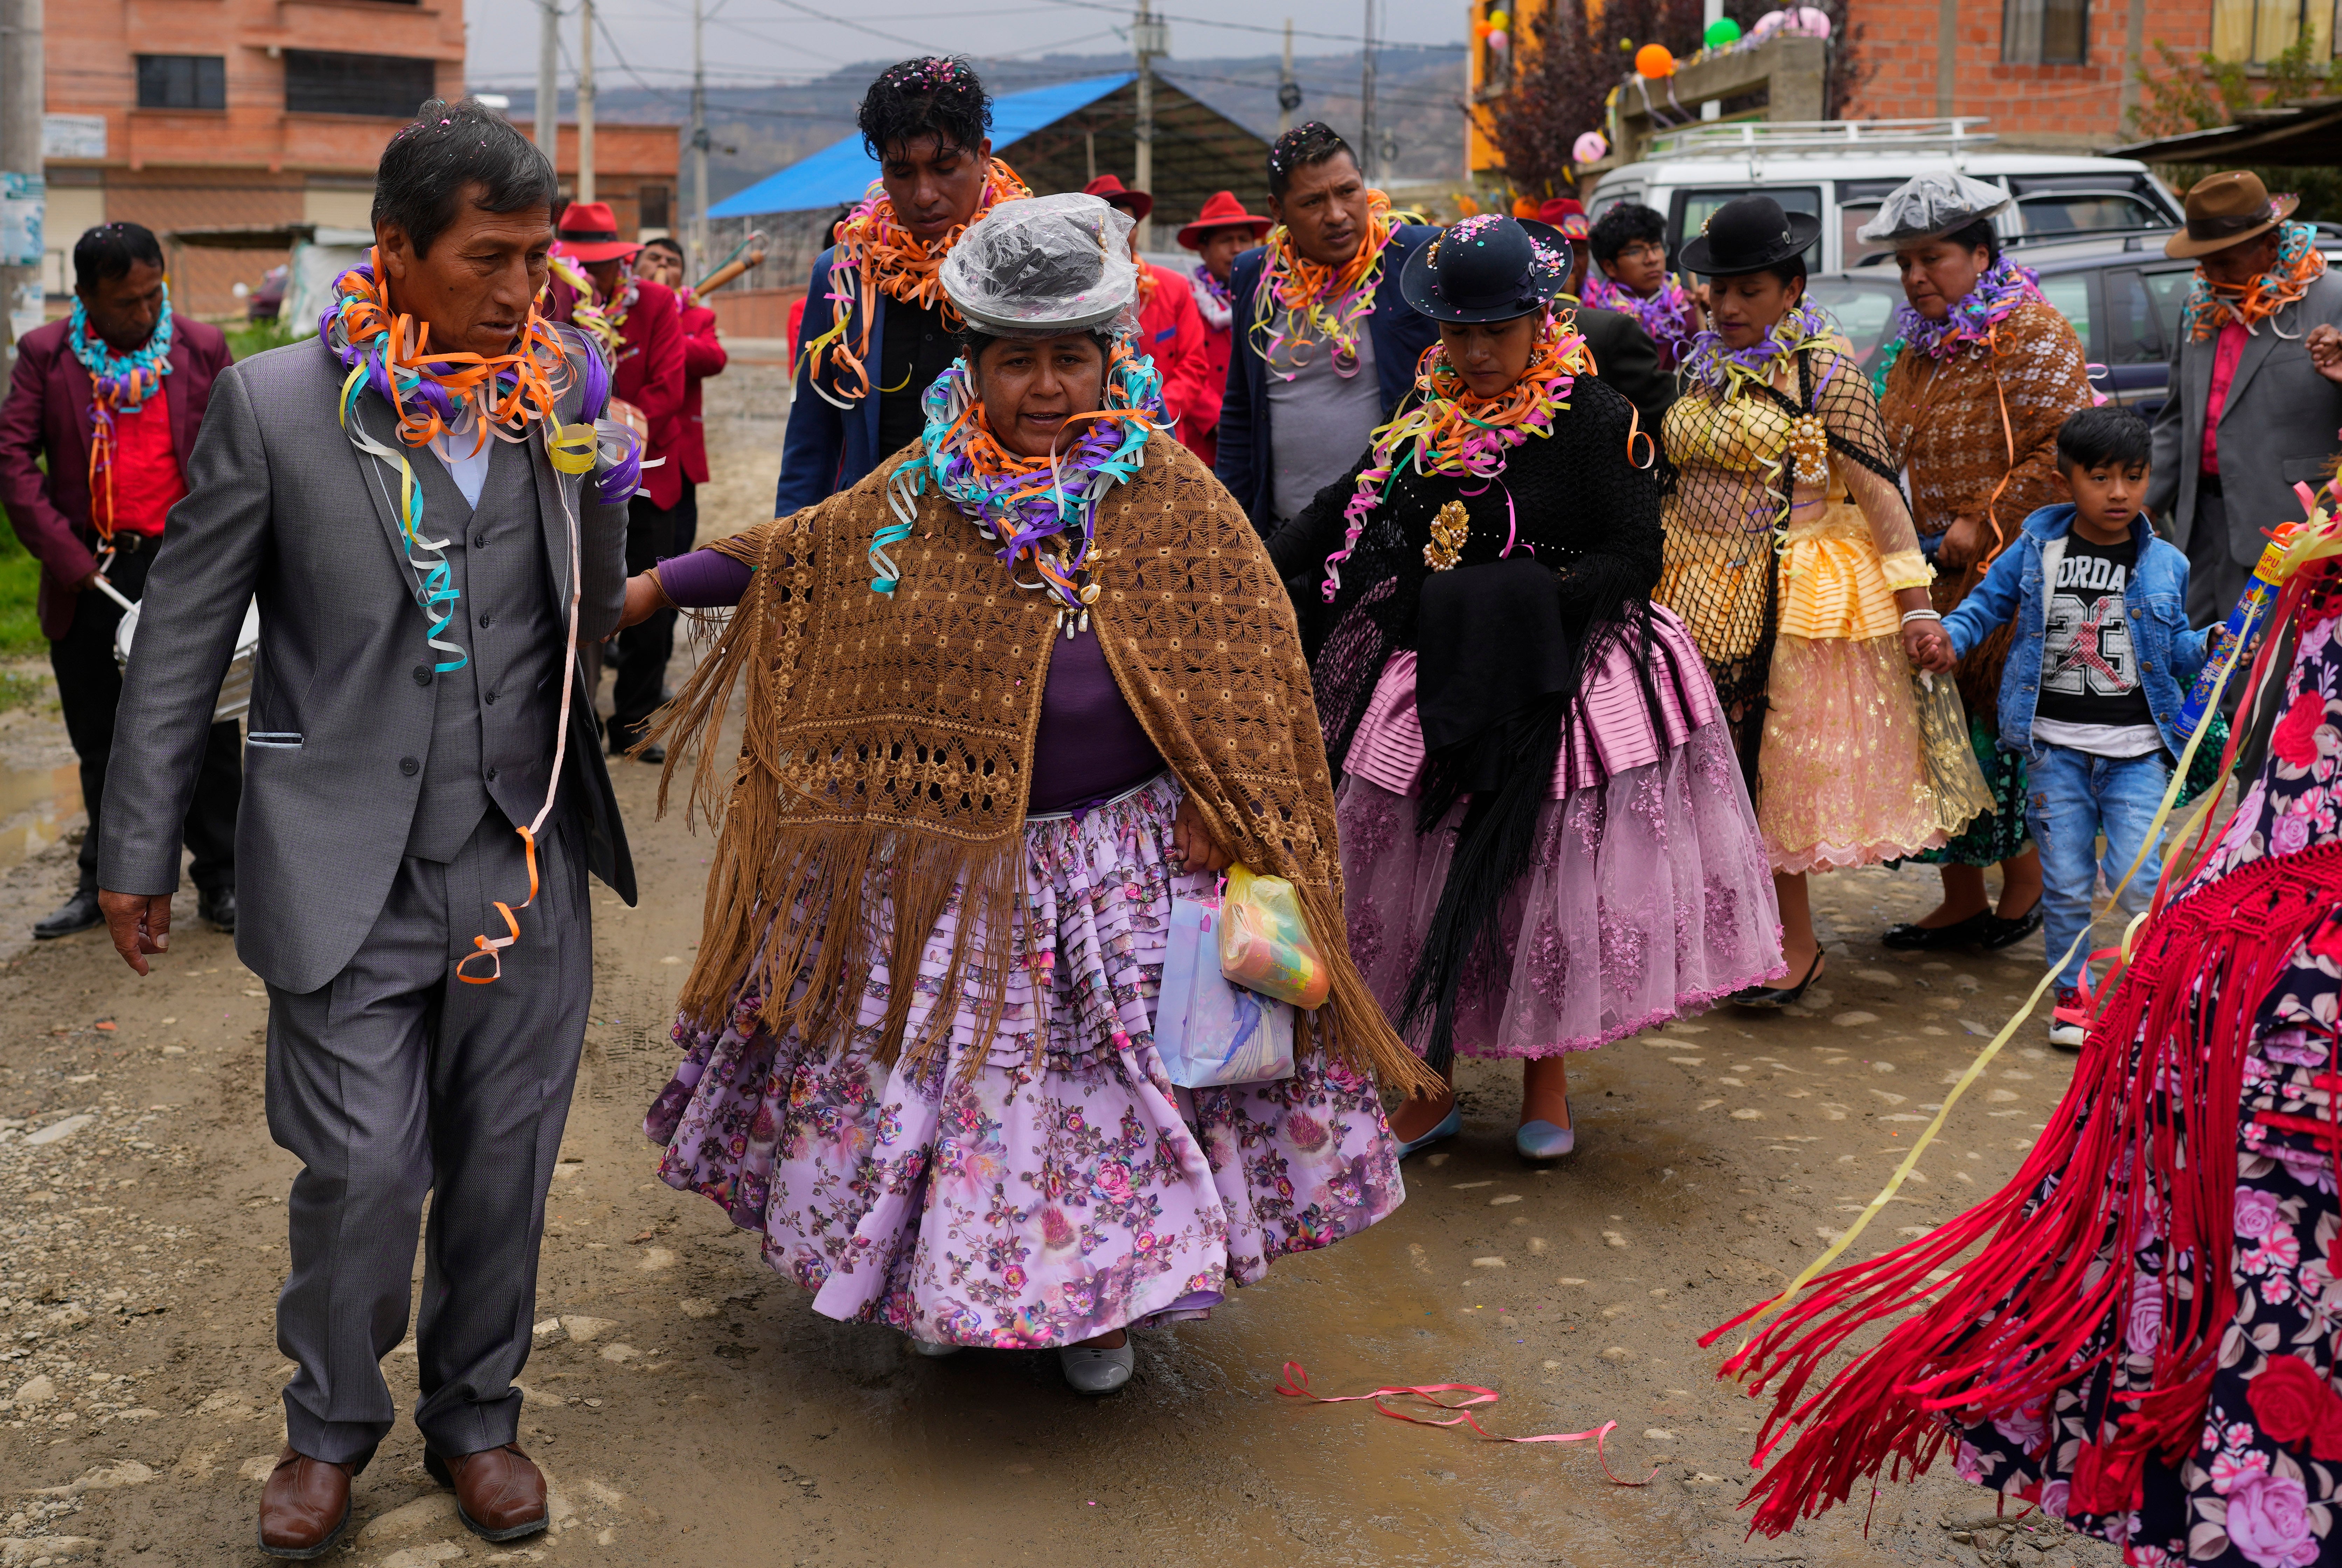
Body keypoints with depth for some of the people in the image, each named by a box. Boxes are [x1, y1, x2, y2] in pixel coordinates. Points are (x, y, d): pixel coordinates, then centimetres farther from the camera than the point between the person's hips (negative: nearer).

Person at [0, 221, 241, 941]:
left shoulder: (203, 348, 2)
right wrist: (66, 557, -11)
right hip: (90, 577, 1)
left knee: (208, 733, 3)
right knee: (101, 743, 12)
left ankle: (221, 881, 15)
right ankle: (106, 883, 25)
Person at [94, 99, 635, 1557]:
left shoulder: (552, 397, 1)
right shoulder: (277, 403, -6)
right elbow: (184, 635, 0)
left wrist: (598, 465, -8)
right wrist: (142, 849, 4)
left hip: (525, 861, 3)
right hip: (350, 869, -3)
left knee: (505, 1163, 13)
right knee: (364, 1169, 1)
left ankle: (475, 1412, 35)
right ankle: (332, 1424, 28)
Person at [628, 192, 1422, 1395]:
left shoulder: (1166, 493, -7)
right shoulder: (926, 487, 1)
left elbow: (1248, 651, -7)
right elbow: (799, 560, 13)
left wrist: (1221, 807, -13)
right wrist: (650, 587, 10)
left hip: (1124, 855, -2)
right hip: (949, 864, 2)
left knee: (1119, 1076, 6)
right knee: (939, 1066, 12)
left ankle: (1105, 1301, 29)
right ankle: (945, 1282, 35)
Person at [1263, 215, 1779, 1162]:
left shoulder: (1595, 421, -8)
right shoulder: (1424, 416, 7)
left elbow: (1634, 558, -11)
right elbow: (1347, 512, 16)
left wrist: (1537, 600, -23)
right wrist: (1258, 566, 7)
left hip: (1554, 686, -4)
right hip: (1429, 689, 5)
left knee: (1547, 881, 3)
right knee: (1420, 888, 9)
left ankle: (1546, 1077, 25)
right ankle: (1428, 1087, 24)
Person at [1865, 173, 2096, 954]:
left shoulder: (2031, 335, -9)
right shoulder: (1916, 342, 15)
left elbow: (2063, 450, -16)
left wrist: (1982, 523, -17)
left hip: (2003, 576, -7)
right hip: (1927, 576, 7)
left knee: (2003, 727, -1)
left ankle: (2028, 881, 18)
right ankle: (1961, 899, 17)